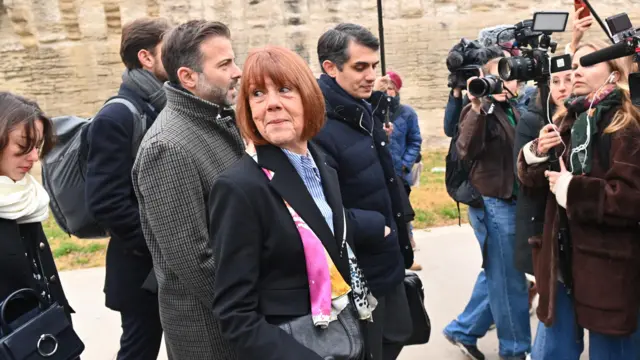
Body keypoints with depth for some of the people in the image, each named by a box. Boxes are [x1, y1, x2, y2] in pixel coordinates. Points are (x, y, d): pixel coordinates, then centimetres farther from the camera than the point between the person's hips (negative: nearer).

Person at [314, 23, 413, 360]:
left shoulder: (363, 111, 5)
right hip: (355, 276, -9)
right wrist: (375, 226, -20)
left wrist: (399, 236, 15)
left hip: (388, 263, 9)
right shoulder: (318, 127, -26)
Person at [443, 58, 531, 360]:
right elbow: (467, 151, -27)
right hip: (492, 203, -9)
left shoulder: (512, 110, 13)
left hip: (510, 201, 9)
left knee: (496, 275, 17)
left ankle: (463, 330, 30)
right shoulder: (481, 111, -11)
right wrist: (477, 109, -35)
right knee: (509, 280, 4)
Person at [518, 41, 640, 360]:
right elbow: (533, 178, 11)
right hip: (561, 259, 6)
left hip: (607, 267, -6)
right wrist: (537, 153, -8)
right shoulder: (566, 121, 10)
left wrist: (572, 190, -18)